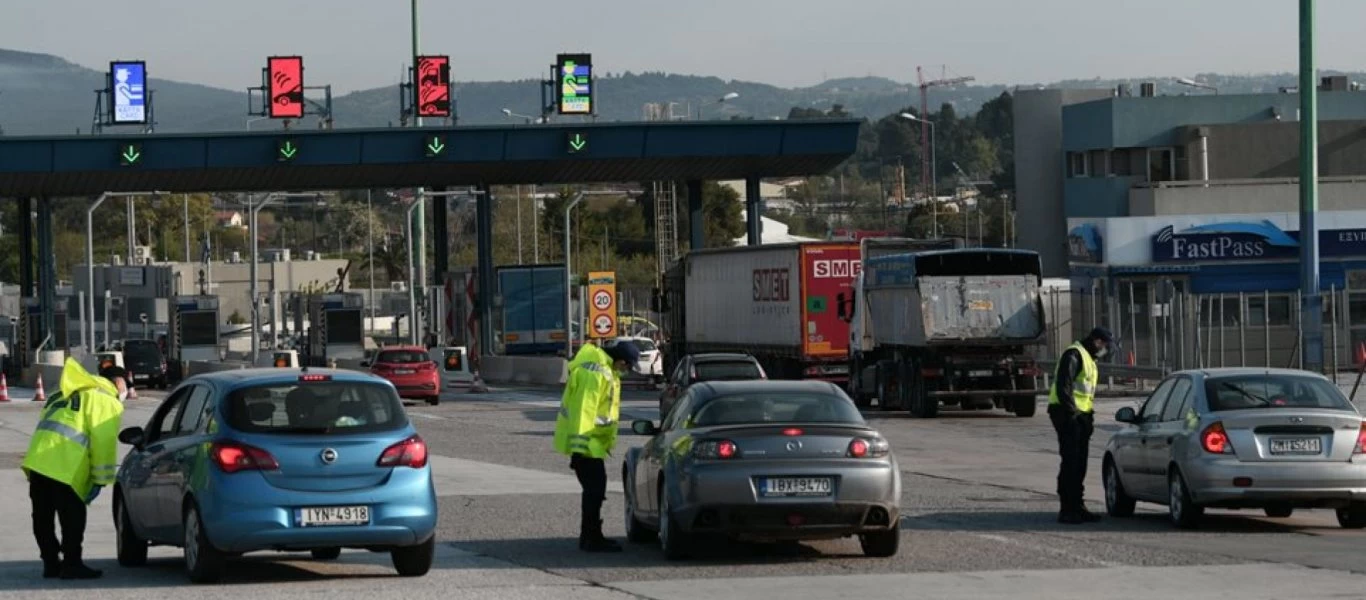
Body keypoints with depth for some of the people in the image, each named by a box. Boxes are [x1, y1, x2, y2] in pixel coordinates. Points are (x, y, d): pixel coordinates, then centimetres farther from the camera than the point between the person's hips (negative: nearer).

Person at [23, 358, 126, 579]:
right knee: (73, 517, -2)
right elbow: (104, 442, -8)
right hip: (64, 467, -8)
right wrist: (100, 479, -3)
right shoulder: (107, 402, 1)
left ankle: (51, 563, 19)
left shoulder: (73, 393, 28)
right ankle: (71, 565, -2)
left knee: (43, 518, 12)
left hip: (38, 459, 8)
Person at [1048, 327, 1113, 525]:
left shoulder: (1089, 360, 22)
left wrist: (1088, 416, 18)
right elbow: (1063, 386, -20)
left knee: (1079, 464, 12)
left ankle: (1077, 508, 17)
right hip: (1068, 416, -10)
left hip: (1081, 416, 10)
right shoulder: (1074, 355, -11)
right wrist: (1071, 412, -22)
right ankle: (1067, 510, -11)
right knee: (1070, 462, -11)